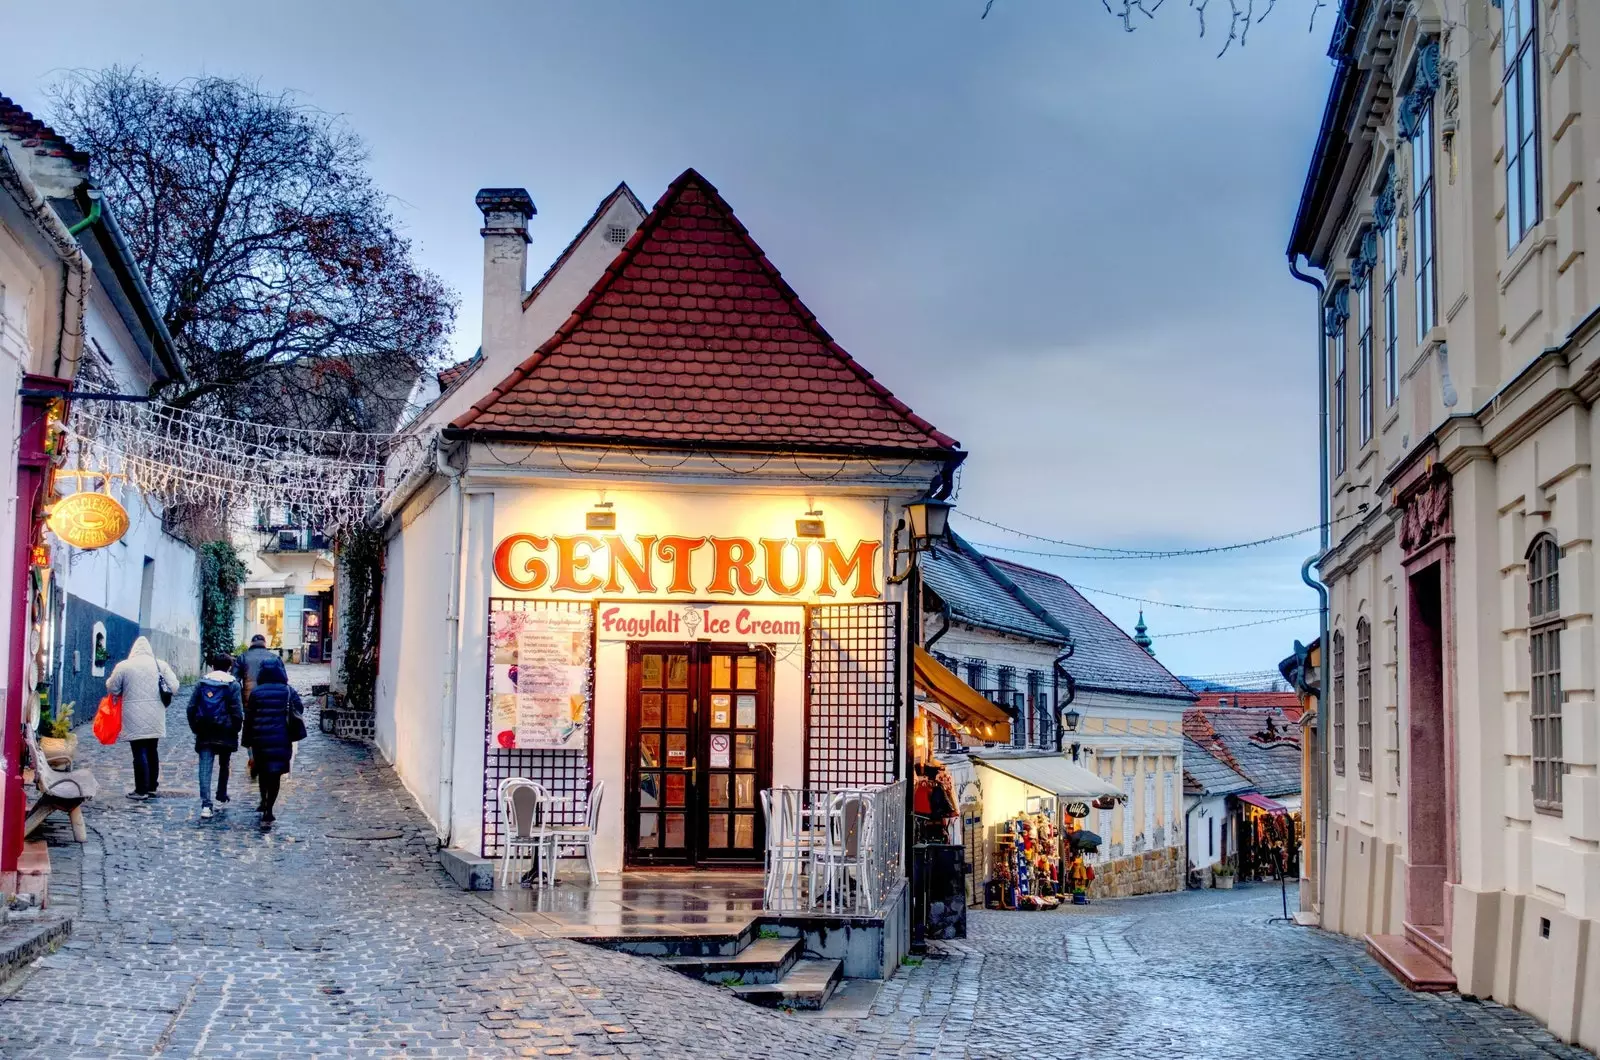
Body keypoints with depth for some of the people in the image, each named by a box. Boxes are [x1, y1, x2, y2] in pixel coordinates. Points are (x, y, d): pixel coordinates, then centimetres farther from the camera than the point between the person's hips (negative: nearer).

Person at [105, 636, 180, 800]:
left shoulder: (123, 666, -6)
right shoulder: (161, 665, 1)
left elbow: (112, 689, 1)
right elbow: (174, 688, 0)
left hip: (135, 718, -3)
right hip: (155, 719, 3)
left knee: (140, 752, -1)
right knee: (152, 751, 15)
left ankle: (141, 789, 0)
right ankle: (152, 786, 21)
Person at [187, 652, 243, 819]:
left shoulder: (202, 683, 7)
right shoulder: (233, 685, -3)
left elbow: (191, 707, 6)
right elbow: (237, 712, -8)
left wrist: (195, 728, 12)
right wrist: (235, 730, 3)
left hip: (204, 733, 1)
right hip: (225, 733, -1)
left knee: (205, 768, -3)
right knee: (224, 765, 20)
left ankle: (206, 804, -14)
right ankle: (222, 795, 32)